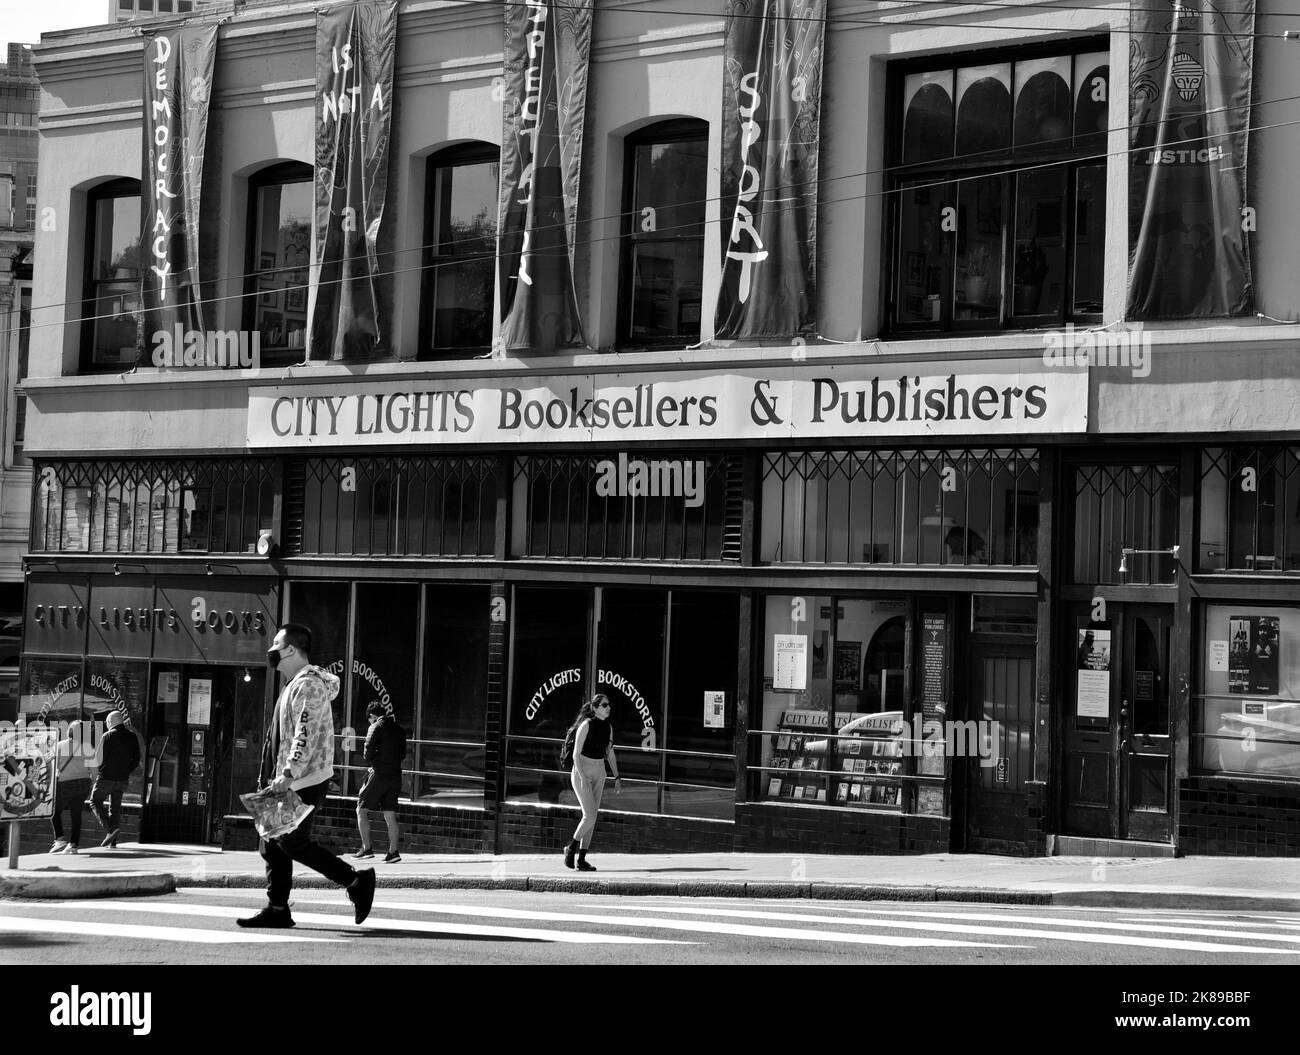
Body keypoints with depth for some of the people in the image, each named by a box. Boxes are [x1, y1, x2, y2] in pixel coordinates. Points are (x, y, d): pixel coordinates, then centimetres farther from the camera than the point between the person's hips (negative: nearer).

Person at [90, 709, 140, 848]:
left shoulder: (108, 736, -11)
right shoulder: (131, 736, 5)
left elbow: (98, 760, -11)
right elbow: (137, 760, 7)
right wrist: (126, 771, 13)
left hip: (106, 778, -5)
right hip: (123, 779, 5)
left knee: (95, 803, 8)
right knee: (115, 807, 14)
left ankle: (110, 828, -14)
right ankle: (112, 841, 11)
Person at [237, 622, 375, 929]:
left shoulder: (308, 686, -15)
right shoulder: (294, 684, 19)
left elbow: (306, 735, -25)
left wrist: (288, 775, -31)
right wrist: (270, 777, 22)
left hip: (304, 781, -10)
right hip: (290, 781, 10)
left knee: (293, 843, -9)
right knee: (272, 843, 7)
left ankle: (357, 882, -2)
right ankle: (277, 909, 9)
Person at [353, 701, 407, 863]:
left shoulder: (377, 727, -7)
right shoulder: (399, 729, 13)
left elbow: (368, 753, -13)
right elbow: (402, 754, 18)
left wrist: (370, 758, 8)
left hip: (380, 775, -6)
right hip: (396, 776, 6)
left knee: (361, 810, 4)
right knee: (390, 816, 8)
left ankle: (366, 848, -1)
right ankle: (393, 851, 0)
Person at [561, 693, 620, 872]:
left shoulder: (608, 727, 5)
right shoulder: (586, 725, -14)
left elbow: (610, 753, 14)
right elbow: (576, 753, -16)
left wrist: (617, 777, 9)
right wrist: (583, 778, -24)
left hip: (599, 773, 7)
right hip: (581, 772, -7)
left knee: (591, 818, 3)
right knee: (590, 816, -14)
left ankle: (582, 860, 7)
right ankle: (571, 847, 7)